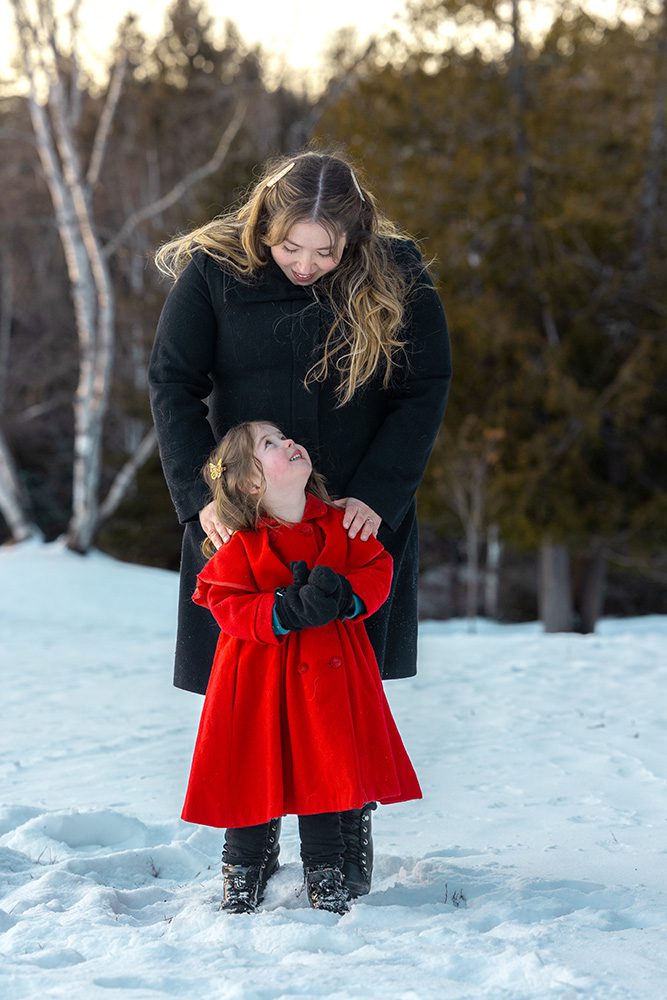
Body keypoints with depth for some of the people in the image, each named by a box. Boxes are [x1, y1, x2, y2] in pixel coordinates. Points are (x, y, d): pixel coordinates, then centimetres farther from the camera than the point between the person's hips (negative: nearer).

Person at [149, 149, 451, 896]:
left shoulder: (396, 276, -7)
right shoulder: (214, 270, -9)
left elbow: (424, 390, -4)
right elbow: (172, 383, -4)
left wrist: (378, 496, -14)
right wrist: (199, 495, -15)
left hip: (361, 516, 0)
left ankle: (348, 836, 16)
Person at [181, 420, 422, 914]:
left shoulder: (340, 526, 3)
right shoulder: (240, 548, -7)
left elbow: (378, 568, 4)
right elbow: (227, 605, -11)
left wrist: (344, 596, -17)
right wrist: (285, 612, -24)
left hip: (327, 674, 2)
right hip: (260, 680, -2)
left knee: (325, 769, 6)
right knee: (254, 776, 3)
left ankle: (326, 874, 21)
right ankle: (244, 870, 22)